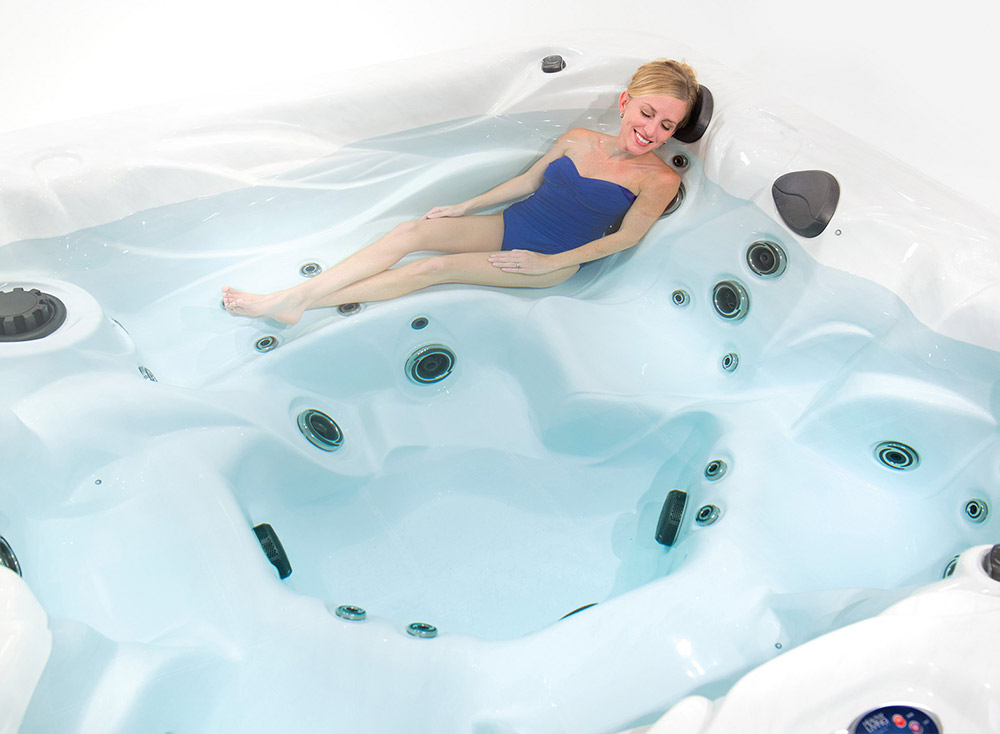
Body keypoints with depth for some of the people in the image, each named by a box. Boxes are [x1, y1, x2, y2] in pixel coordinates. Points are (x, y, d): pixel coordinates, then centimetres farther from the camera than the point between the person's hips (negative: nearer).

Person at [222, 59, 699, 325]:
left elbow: (627, 236, -9)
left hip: (554, 260, -5)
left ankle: (305, 305, -18)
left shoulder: (660, 179, -8)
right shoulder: (577, 140, 5)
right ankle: (293, 298, -19)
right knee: (413, 232, -17)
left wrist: (549, 263, -14)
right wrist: (464, 208, 10)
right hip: (510, 226, 5)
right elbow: (528, 181, 14)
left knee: (436, 268, -21)